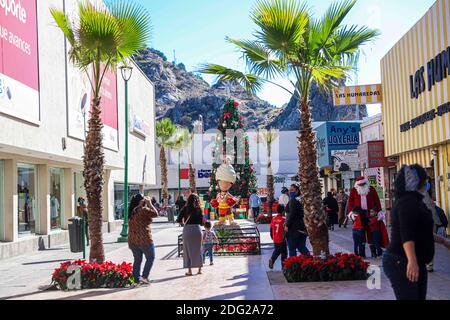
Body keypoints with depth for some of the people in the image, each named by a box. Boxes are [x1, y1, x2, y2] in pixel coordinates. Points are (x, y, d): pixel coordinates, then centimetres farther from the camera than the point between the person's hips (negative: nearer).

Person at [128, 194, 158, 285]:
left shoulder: (131, 211, 10)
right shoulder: (143, 210, -14)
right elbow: (155, 213, -10)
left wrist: (147, 205, 14)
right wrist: (149, 204, -1)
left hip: (132, 240, 7)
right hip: (144, 239, -7)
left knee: (137, 259, 14)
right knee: (150, 258, 6)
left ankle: (136, 278, 12)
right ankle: (144, 277, 0)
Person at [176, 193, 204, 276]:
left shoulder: (185, 208, 0)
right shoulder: (199, 209, 1)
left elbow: (179, 220, -5)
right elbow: (201, 222, 3)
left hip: (187, 229, -1)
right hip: (197, 229, 1)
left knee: (188, 250, 7)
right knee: (198, 250, 12)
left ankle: (189, 270, 8)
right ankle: (199, 269, 19)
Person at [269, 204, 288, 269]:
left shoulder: (273, 219, 3)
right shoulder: (283, 219, -14)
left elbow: (271, 229, 11)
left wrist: (272, 237, 21)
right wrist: (285, 237, -4)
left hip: (275, 240, 5)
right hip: (282, 240, -5)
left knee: (276, 251, 22)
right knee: (283, 252, 6)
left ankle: (272, 259, 1)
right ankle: (284, 265, 8)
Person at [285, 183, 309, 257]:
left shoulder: (293, 200, -14)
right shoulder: (302, 200, 11)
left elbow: (291, 214, -19)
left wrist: (287, 225, -14)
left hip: (293, 228, -8)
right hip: (302, 228, 8)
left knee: (292, 248, 0)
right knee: (302, 247, 16)